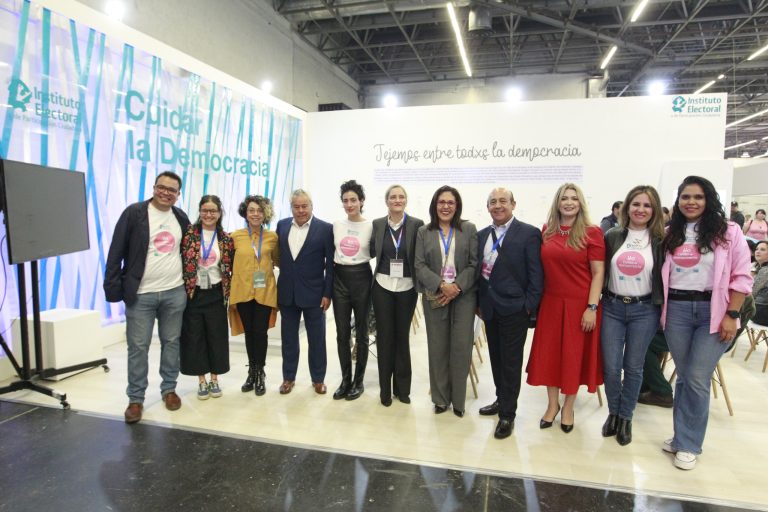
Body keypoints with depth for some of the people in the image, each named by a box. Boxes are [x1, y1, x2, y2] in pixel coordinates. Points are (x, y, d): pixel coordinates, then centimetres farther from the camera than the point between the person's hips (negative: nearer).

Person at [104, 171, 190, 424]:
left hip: (175, 292, 4)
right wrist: (113, 286, -11)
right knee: (138, 347, 4)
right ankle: (135, 398, 17)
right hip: (141, 294, -3)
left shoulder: (181, 217, 7)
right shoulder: (134, 212, -5)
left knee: (171, 342, 12)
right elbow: (117, 251, -6)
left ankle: (169, 389, 27)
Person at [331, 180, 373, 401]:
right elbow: (331, 253, 13)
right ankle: (345, 380, 23)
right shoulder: (336, 225, 4)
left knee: (361, 332, 9)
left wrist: (375, 283, -4)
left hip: (361, 279, -3)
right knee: (342, 333, 8)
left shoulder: (371, 226, -7)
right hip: (340, 279, 3)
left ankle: (358, 381, 22)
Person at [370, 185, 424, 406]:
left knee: (402, 336, 10)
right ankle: (385, 388, 20)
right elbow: (371, 251, 10)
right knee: (384, 336, 6)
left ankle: (402, 387, 25)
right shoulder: (377, 224, 3)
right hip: (382, 287, 1)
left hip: (406, 288, -1)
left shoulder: (417, 224, -3)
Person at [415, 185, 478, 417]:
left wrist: (457, 287, -13)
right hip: (434, 297, 1)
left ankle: (458, 399, 17)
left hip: (463, 295, -1)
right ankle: (440, 398, 21)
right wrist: (442, 285, -14)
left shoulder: (469, 229, 4)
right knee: (437, 347, 6)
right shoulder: (424, 232, 7)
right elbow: (420, 265, 0)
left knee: (461, 346, 0)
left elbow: (474, 264, -1)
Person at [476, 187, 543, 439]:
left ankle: (508, 414, 17)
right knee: (496, 358, 18)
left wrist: (529, 306, -12)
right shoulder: (482, 235, 9)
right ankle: (501, 400, 36)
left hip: (514, 308, -6)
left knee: (511, 362, 4)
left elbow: (536, 274, -10)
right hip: (490, 308, 6)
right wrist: (479, 302, 9)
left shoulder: (529, 233, -8)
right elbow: (479, 270, 11)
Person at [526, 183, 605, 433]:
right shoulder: (546, 231, 4)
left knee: (575, 355, 9)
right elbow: (542, 267, 8)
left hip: (579, 304, -3)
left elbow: (598, 273, -7)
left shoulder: (592, 232, -6)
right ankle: (552, 404, 28)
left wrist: (592, 307, -13)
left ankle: (568, 407, 28)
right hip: (550, 302, 3)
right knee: (548, 353, 10)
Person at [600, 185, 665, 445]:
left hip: (644, 310, -1)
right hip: (612, 307, 1)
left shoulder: (660, 241, -2)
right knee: (611, 366, 4)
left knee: (633, 367, 9)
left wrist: (664, 308, -2)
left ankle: (625, 417, 27)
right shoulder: (612, 236, 2)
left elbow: (665, 277, 2)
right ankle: (613, 412, 27)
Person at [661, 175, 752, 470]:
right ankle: (683, 437, 24)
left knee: (697, 380, -3)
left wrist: (731, 315, -9)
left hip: (712, 311, -3)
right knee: (683, 377, 11)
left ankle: (688, 445, 12)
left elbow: (741, 278, -4)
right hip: (676, 310, 3)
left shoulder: (728, 231, -2)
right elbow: (661, 274, 10)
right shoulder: (670, 234, 8)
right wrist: (660, 311, 4)